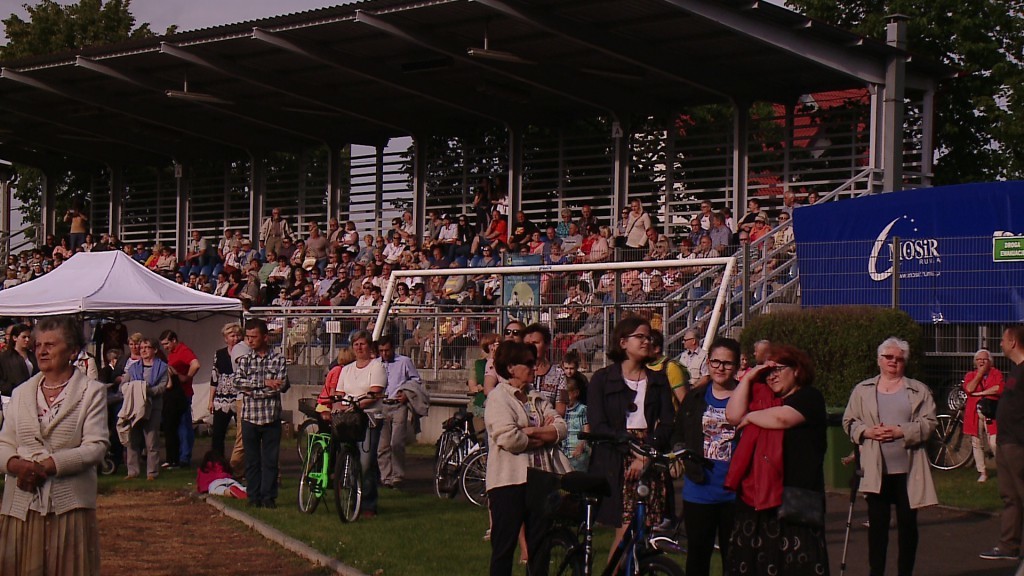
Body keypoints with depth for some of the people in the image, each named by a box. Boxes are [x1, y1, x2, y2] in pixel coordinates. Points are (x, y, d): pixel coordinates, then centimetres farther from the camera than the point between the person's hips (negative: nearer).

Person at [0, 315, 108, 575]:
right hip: (21, 505, 4)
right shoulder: (21, 392, 17)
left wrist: (47, 466, -16)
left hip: (69, 505, -4)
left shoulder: (92, 392, 3)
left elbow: (96, 446, -7)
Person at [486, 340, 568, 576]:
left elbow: (561, 428, 2)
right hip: (510, 480, -7)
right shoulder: (498, 397, -6)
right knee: (504, 546, -2)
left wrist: (531, 431, -14)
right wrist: (544, 435, -5)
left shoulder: (537, 399, 15)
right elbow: (509, 438, -20)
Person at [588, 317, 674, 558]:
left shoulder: (658, 381, 16)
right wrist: (634, 449, -13)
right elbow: (598, 426, -4)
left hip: (651, 462, 3)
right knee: (626, 530, -12)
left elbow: (666, 424, 7)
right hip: (615, 463, -3)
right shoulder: (602, 379, 6)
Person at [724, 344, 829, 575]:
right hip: (756, 494, 7)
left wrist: (750, 417, 0)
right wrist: (748, 378, 7)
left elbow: (781, 418, -17)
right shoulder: (761, 397, 21)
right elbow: (733, 415, 7)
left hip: (793, 496, -7)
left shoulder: (809, 397, 0)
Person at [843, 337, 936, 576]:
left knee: (907, 523, 4)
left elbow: (928, 424, -2)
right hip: (875, 469, 1)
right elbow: (849, 422, 8)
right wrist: (867, 432, -11)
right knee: (877, 522, 3)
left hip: (907, 469, 0)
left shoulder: (919, 391, 7)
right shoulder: (862, 390, 11)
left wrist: (901, 431, -15)